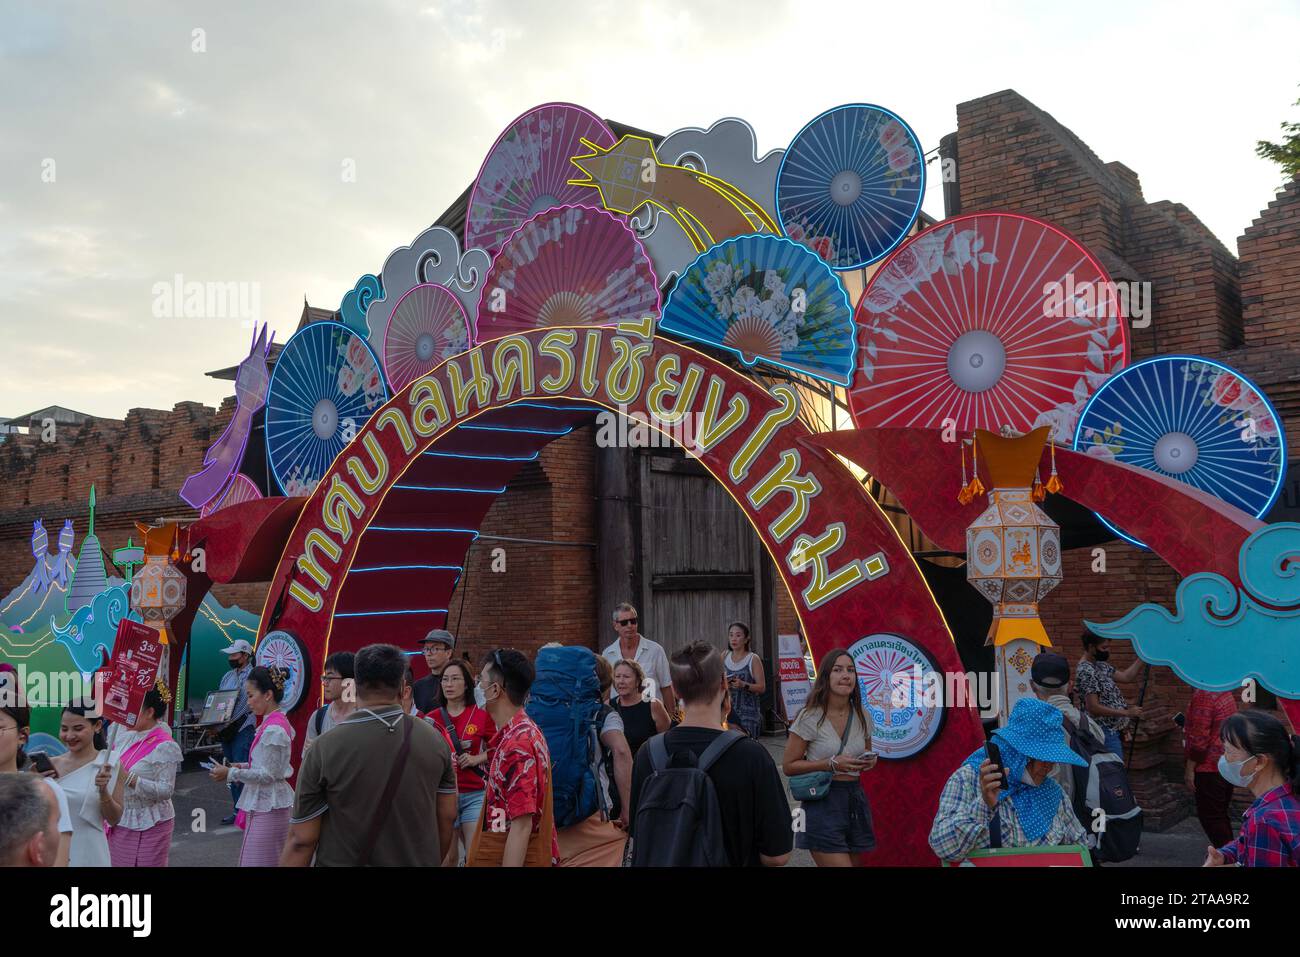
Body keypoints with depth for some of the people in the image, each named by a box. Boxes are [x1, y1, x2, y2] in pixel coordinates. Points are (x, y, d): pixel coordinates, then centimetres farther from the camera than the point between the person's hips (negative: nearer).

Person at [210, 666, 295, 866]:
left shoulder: (273, 729, -19)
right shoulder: (276, 722, 10)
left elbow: (268, 775, -19)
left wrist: (231, 773, -14)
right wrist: (244, 767, 8)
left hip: (266, 807, -10)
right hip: (265, 803, 10)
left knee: (257, 862, -4)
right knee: (270, 861, 14)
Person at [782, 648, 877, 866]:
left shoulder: (863, 716, 4)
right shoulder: (810, 717, -12)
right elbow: (788, 766, -9)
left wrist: (870, 762, -2)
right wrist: (832, 764, -18)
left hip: (856, 800, 6)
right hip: (822, 802, -6)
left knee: (855, 862, 14)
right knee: (840, 863, -13)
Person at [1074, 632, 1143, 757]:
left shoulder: (1099, 664, 9)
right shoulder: (1086, 672, -21)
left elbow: (1126, 677, 17)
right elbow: (1094, 708, -24)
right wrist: (1127, 713, -21)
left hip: (1114, 730, 10)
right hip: (1106, 732, -10)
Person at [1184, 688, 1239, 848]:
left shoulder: (1203, 695, -19)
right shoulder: (1226, 692, 9)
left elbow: (1199, 738, -20)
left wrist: (1189, 769, -15)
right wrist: (1187, 724, 20)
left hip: (1209, 768, -9)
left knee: (1210, 817, -1)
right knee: (1220, 815, 18)